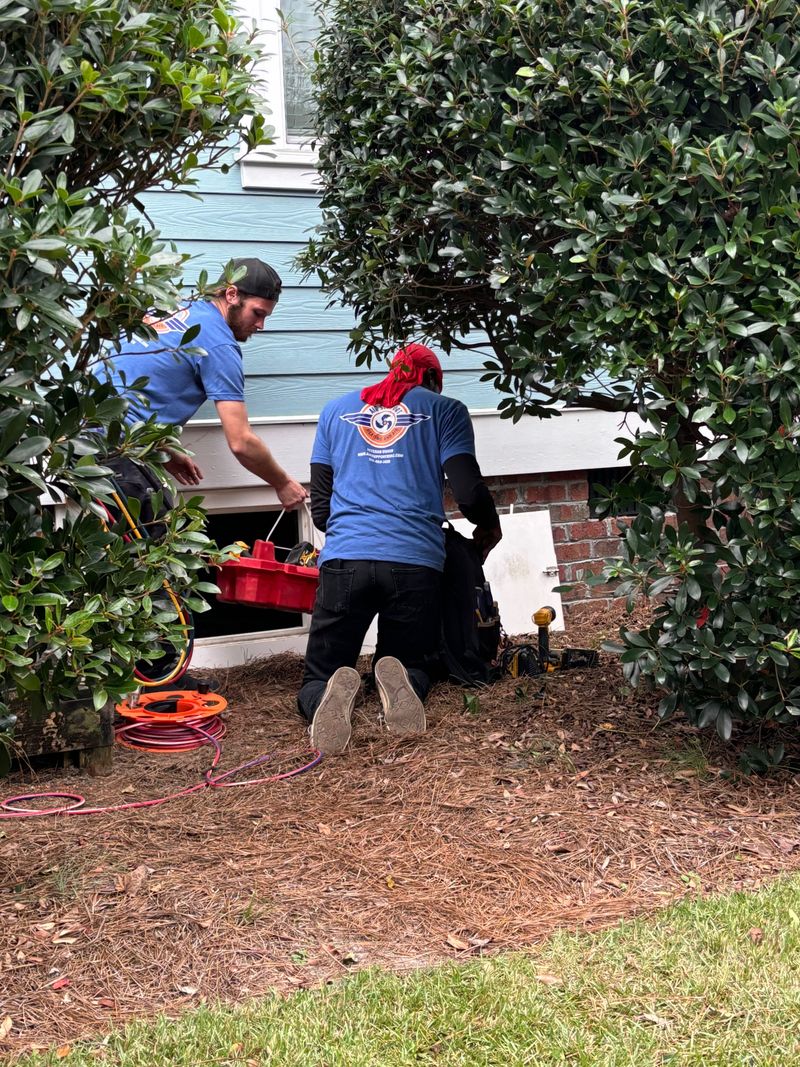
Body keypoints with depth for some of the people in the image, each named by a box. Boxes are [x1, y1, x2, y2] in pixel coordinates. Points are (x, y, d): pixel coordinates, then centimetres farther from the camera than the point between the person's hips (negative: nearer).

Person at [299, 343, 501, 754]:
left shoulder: (336, 410, 20)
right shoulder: (444, 410, 12)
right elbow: (469, 493, 1)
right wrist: (490, 527, 23)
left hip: (344, 559, 1)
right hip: (415, 562, -1)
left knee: (317, 678, 11)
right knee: (413, 666, 19)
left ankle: (331, 694, -27)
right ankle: (400, 683, -19)